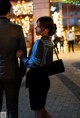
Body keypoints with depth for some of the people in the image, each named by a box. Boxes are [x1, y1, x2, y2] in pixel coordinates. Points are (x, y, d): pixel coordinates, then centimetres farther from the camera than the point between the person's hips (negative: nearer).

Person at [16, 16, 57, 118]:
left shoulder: (39, 42, -19)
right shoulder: (49, 42, 7)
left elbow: (34, 63, -21)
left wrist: (21, 56, -10)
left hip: (37, 78, -9)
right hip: (44, 77, 9)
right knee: (41, 108, 24)